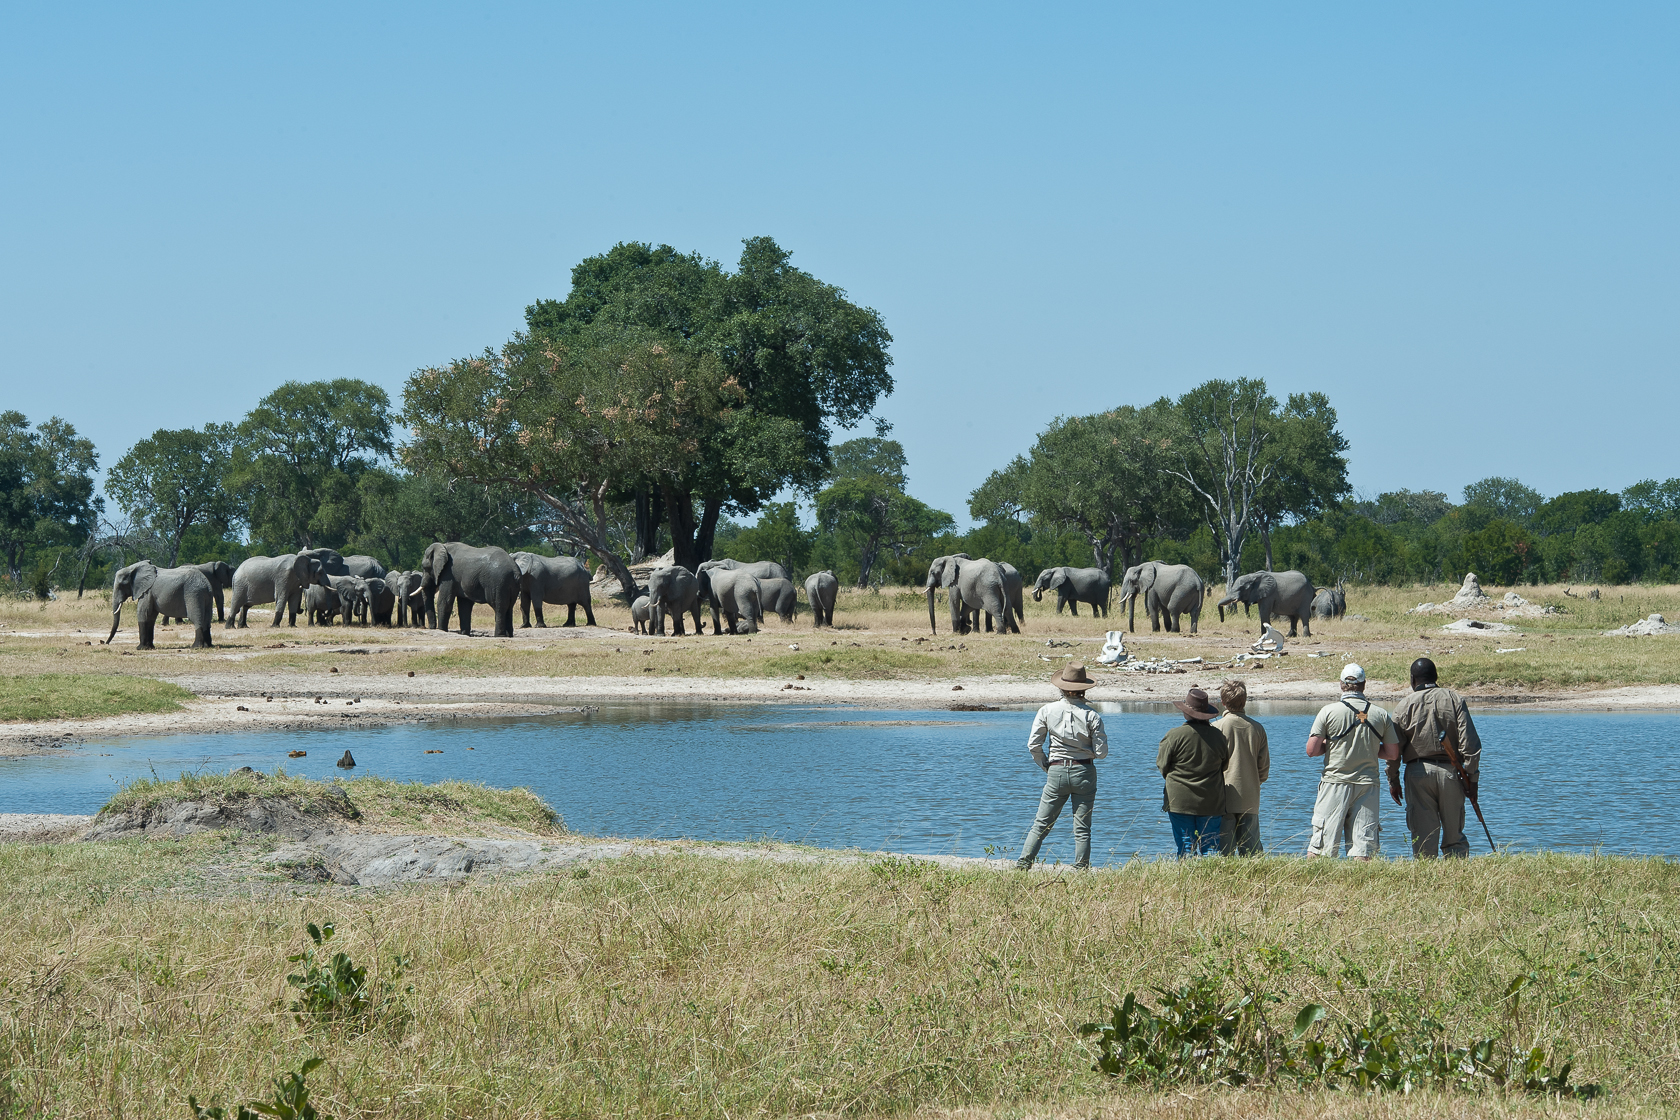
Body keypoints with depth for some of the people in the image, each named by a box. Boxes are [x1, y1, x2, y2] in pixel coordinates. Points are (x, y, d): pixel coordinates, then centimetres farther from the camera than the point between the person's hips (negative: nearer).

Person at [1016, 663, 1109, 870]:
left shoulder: (1048, 710, -3)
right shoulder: (1092, 715, -8)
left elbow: (1033, 744, -3)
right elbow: (1101, 752, -6)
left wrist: (1046, 767, 11)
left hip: (1056, 773, 1)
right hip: (1084, 772, -1)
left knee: (1041, 824, 8)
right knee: (1082, 829, 5)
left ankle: (1023, 864, 1)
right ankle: (1081, 871, 3)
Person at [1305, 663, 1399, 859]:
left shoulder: (1329, 711, -4)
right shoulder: (1380, 714, 3)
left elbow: (1311, 751, -5)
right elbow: (1393, 753, 8)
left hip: (1335, 784, -2)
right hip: (1367, 784, 2)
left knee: (1320, 844, 1)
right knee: (1364, 843, 1)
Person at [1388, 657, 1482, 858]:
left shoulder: (1404, 706, 1)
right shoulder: (1454, 700, 2)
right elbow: (1469, 742, -3)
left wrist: (1393, 781, 10)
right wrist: (1472, 774, 1)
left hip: (1417, 772, -1)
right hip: (1449, 771, 1)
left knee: (1422, 835, 1)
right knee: (1454, 836, 7)